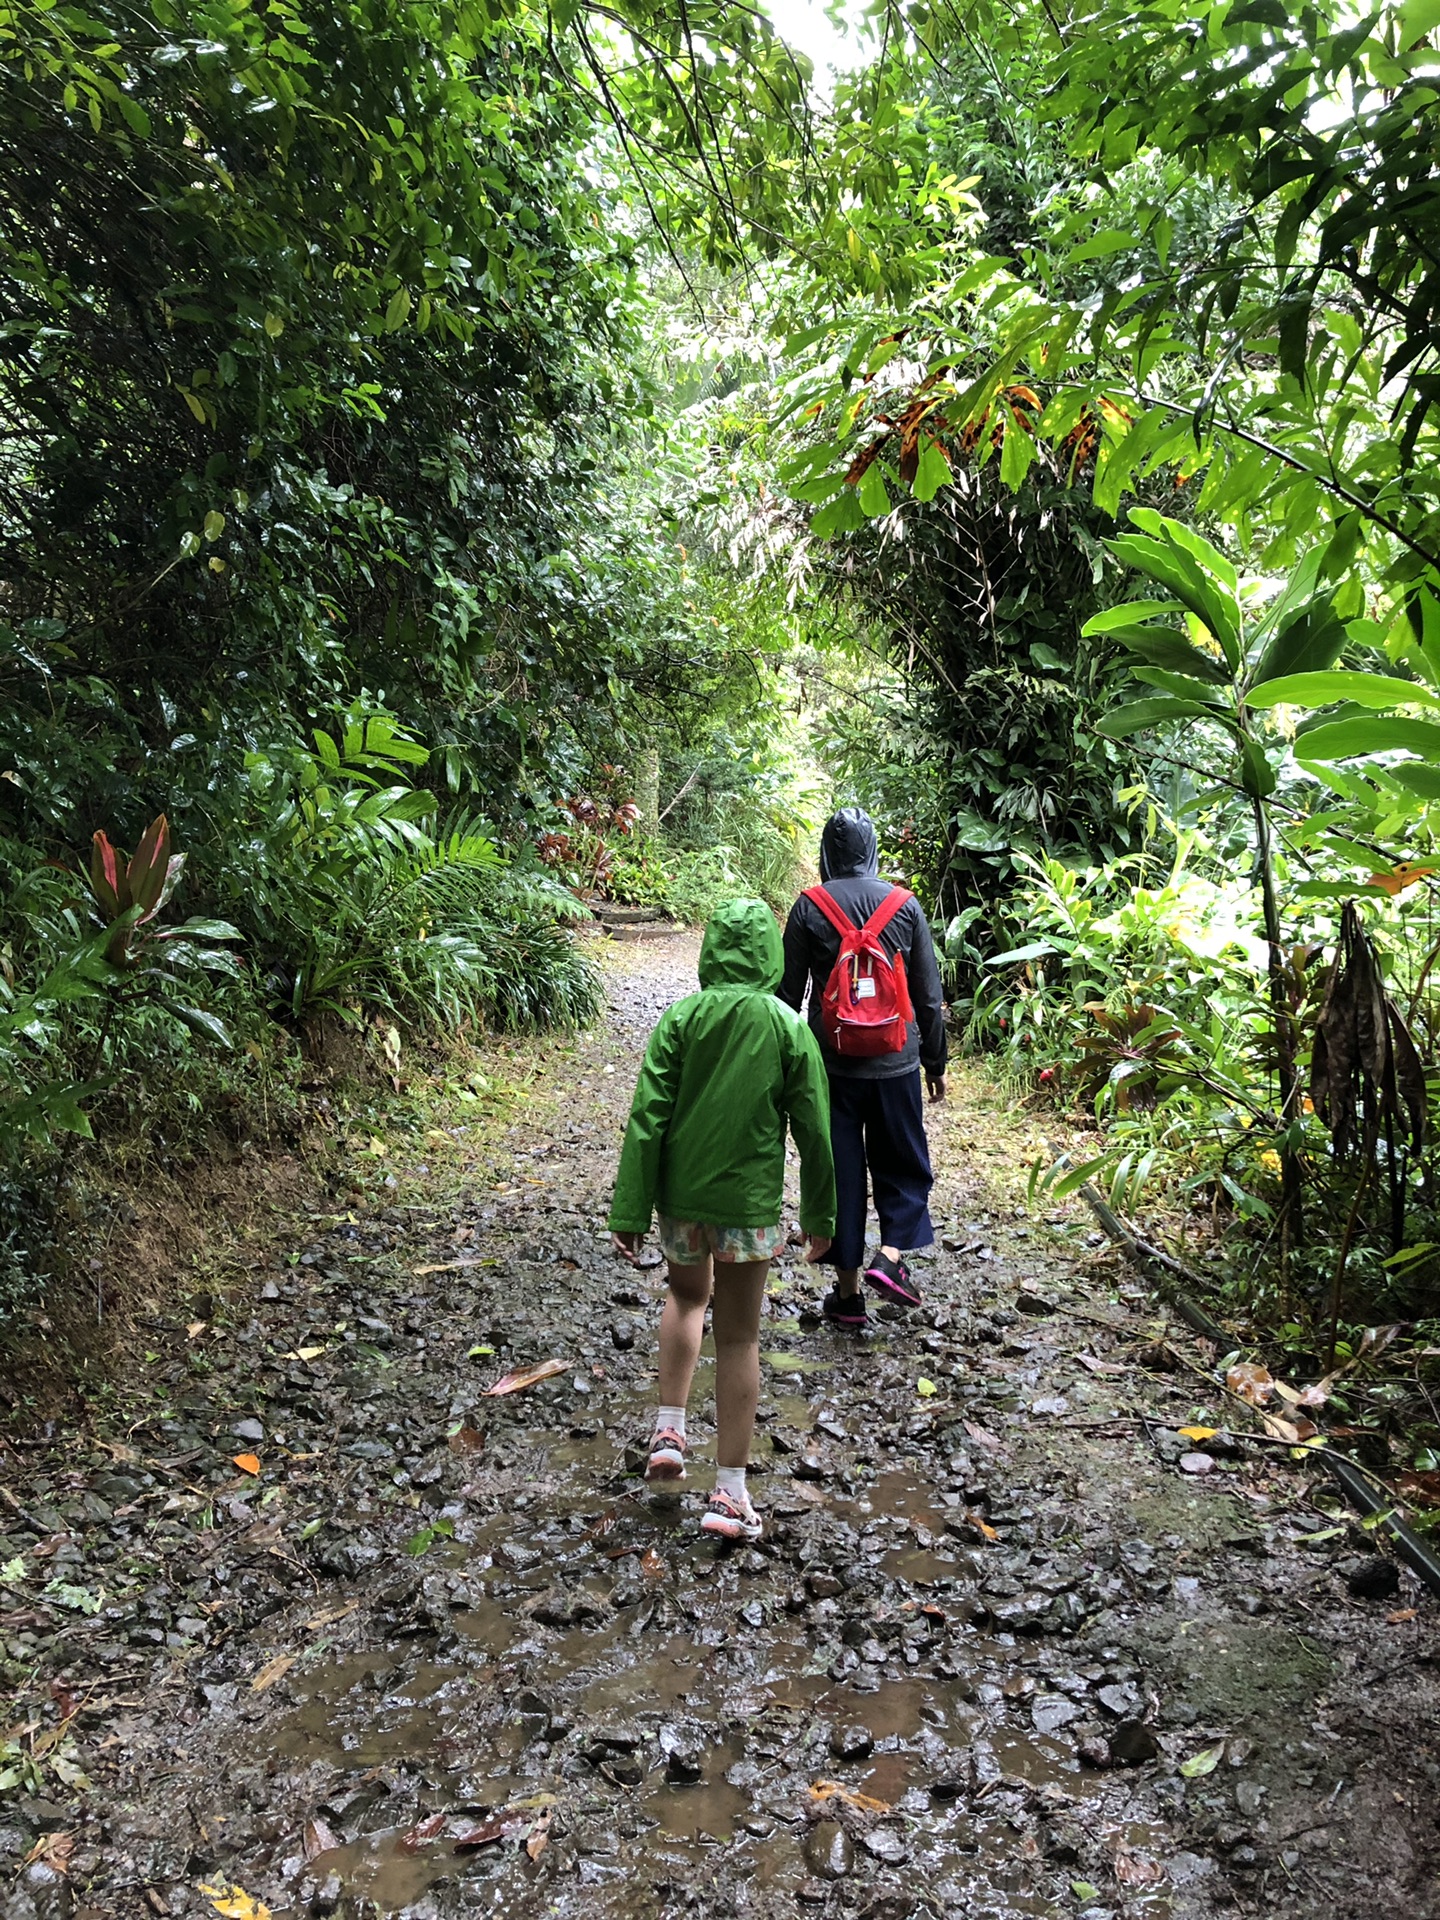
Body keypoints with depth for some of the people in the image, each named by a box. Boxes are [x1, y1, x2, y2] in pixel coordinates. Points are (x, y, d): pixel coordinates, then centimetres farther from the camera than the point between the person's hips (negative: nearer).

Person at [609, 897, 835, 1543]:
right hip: (750, 1204, -1)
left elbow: (647, 1120, -10)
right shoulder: (790, 1030, -6)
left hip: (680, 1198, 1)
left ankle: (670, 1430, 23)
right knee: (739, 1337, 10)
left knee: (688, 1295, 29)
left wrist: (629, 1212, -5)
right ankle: (730, 1492, 14)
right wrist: (821, 1217, 10)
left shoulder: (680, 1019, -7)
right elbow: (814, 1132, -2)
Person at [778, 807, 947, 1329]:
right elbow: (929, 995, 3)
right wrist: (935, 1061, 13)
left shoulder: (808, 908, -4)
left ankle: (848, 1292, 14)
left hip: (831, 1063, 0)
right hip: (895, 1062, 1)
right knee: (903, 1165, 16)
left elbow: (788, 994, -1)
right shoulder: (905, 905, -1)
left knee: (839, 1170, 8)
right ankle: (891, 1256, -3)